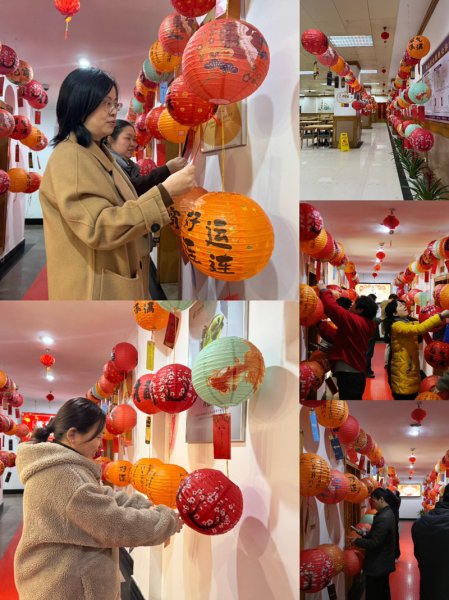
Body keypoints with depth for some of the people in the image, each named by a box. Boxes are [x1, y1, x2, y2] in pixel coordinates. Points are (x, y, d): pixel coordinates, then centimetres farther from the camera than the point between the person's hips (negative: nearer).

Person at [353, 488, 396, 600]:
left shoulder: (383, 518, -27)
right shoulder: (388, 513, 6)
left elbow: (374, 543, -26)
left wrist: (356, 541, -15)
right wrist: (366, 535, 6)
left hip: (377, 565, -10)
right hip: (384, 563, 10)